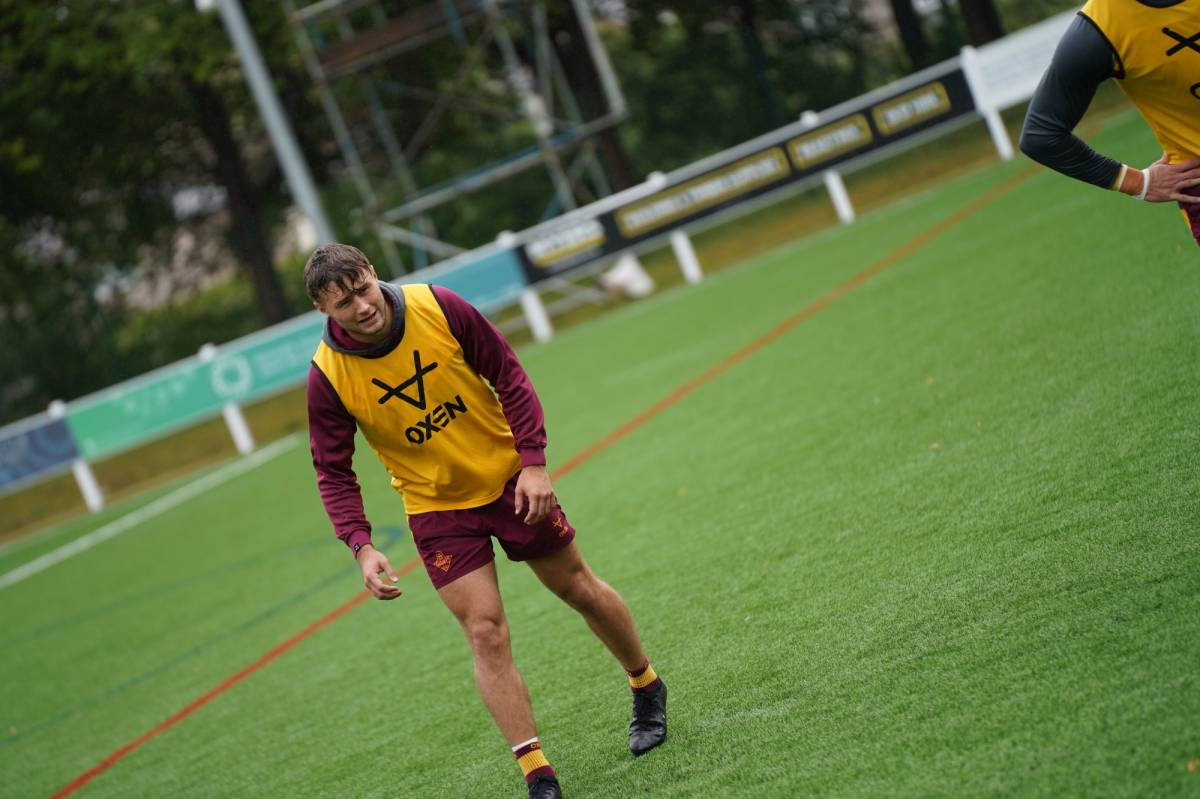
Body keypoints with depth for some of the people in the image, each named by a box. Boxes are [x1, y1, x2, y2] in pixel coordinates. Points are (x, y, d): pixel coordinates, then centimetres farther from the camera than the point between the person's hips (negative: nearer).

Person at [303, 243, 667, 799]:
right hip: (436, 508, -1)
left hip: (508, 478, 1)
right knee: (486, 634, -10)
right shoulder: (327, 377, -19)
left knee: (580, 590, 14)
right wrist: (361, 545, -22)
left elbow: (508, 376, -8)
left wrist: (533, 461, -14)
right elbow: (333, 472, -9)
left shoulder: (439, 307, -19)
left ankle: (647, 689, 39)